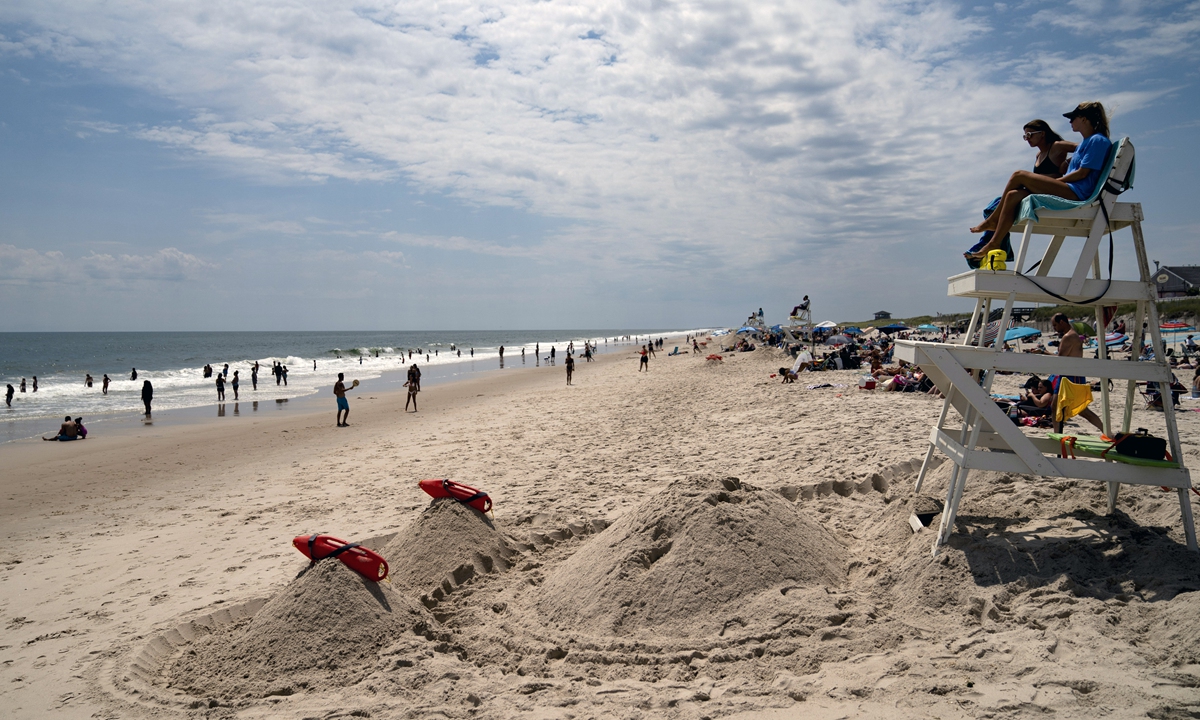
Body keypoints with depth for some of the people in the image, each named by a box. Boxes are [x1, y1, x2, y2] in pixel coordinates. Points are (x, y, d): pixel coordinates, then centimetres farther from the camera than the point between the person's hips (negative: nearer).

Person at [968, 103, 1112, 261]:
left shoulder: (1098, 140, -3)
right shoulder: (1084, 144, 28)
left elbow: (1083, 173, -11)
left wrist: (1056, 181, -7)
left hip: (1075, 193, -10)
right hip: (1067, 192, 10)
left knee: (1019, 175, -16)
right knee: (1013, 195, -6)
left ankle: (992, 220, -7)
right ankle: (994, 245, -12)